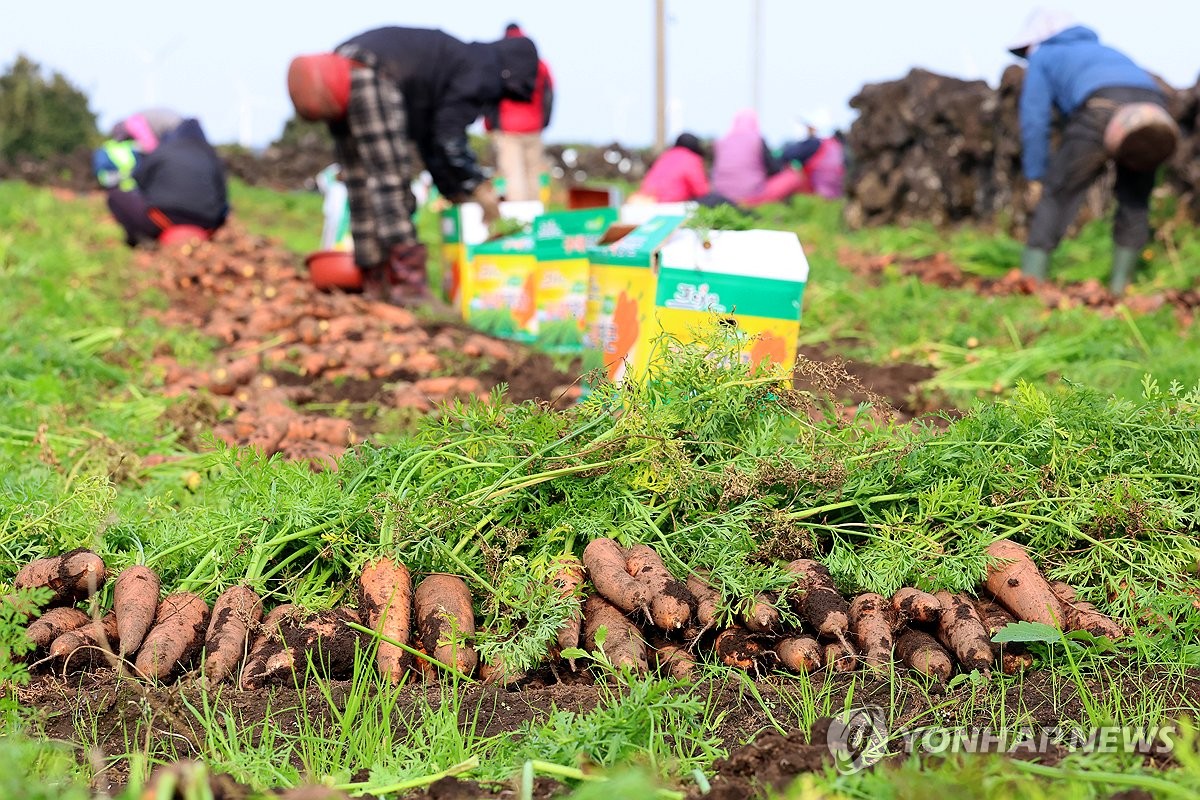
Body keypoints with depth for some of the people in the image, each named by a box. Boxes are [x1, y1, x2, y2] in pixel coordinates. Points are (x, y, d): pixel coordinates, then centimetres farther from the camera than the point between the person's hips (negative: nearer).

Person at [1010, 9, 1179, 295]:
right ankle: (1120, 285, 20)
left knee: (1056, 195, 9)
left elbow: (1034, 121, 16)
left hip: (1102, 114, -5)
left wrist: (1035, 178, 19)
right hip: (1154, 108, 5)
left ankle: (1031, 279, 1)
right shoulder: (1106, 53, 44)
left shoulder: (1042, 58, 28)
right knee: (1135, 199, 23)